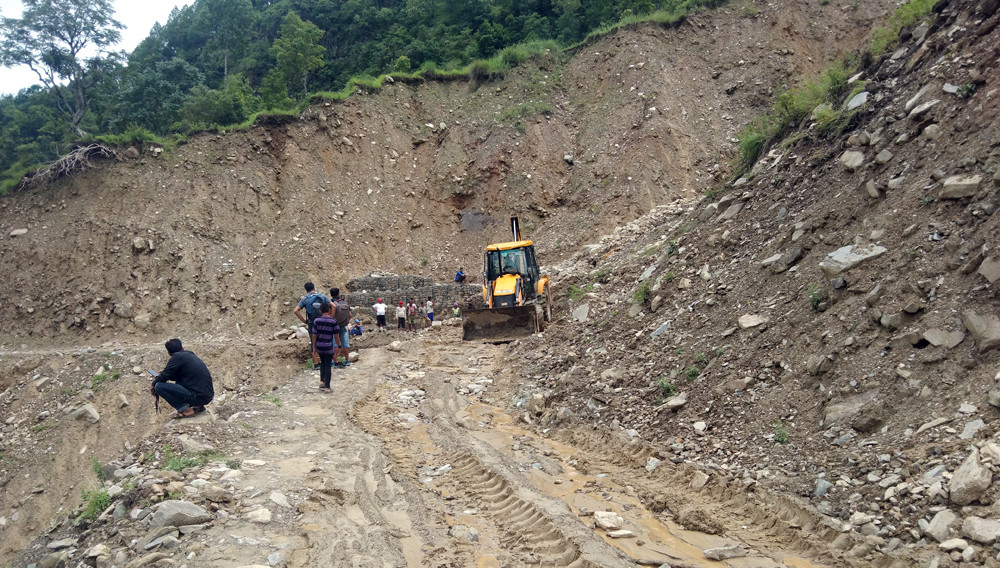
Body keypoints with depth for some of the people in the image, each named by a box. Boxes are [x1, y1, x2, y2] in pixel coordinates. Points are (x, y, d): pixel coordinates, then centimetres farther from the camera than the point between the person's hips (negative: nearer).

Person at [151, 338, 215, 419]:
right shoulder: (191, 355, 18)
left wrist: (153, 384, 14)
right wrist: (166, 372, 35)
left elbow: (164, 376, -4)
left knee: (159, 386, -8)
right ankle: (198, 406, 18)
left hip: (199, 397, -9)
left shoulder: (177, 357, -5)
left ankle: (185, 410, -6)